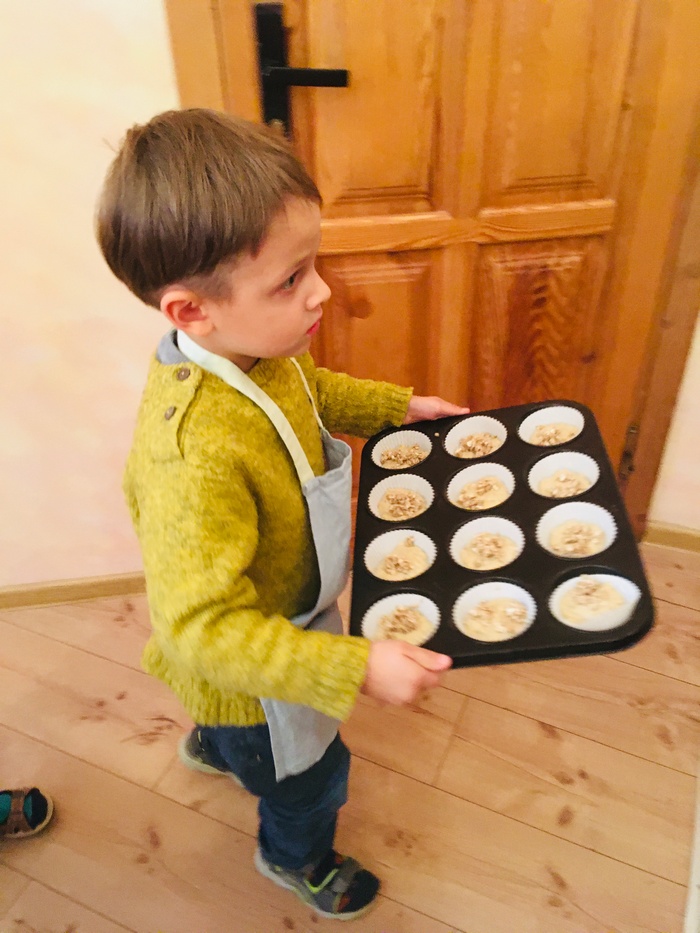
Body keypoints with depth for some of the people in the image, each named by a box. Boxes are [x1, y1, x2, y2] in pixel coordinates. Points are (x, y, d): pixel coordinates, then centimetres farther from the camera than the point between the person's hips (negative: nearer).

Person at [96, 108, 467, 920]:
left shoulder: (252, 346, -18)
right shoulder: (194, 458, -45)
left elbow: (308, 390, 6)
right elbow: (205, 629, -40)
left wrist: (396, 406, 1)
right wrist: (357, 667, -40)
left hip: (280, 611, 7)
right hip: (240, 666, -7)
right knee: (308, 775, 22)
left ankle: (214, 745, 75)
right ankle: (297, 858, 58)